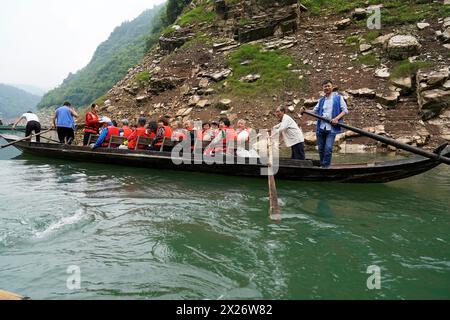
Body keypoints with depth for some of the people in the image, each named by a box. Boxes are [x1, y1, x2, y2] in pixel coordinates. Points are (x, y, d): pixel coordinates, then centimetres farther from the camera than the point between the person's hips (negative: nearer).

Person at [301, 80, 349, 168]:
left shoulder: (338, 98, 4)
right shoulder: (321, 100, 18)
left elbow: (345, 110, 0)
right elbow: (314, 111, 20)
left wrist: (337, 118, -17)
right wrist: (305, 111, 1)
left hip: (332, 128, -5)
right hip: (321, 128, 5)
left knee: (328, 148, -13)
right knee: (321, 149, 8)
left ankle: (325, 166, -4)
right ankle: (322, 166, 22)